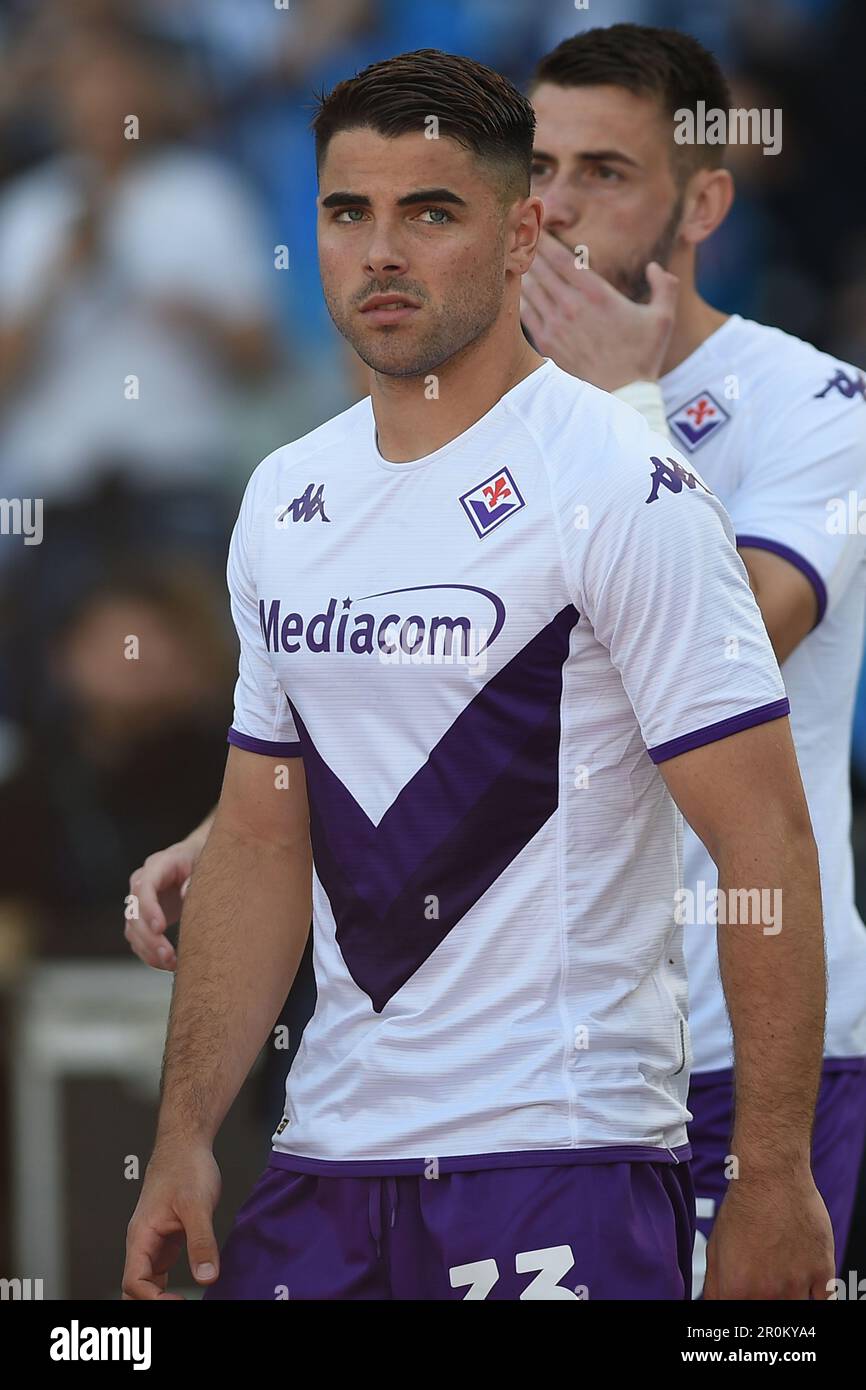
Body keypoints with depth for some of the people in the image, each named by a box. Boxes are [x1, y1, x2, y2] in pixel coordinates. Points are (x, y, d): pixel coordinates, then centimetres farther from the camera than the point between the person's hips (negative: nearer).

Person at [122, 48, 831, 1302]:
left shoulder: (623, 491, -9)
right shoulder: (284, 503, 12)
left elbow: (764, 843, -12)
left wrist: (774, 1183, -16)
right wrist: (185, 1138, 10)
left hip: (558, 1162, -6)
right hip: (332, 1154, 6)